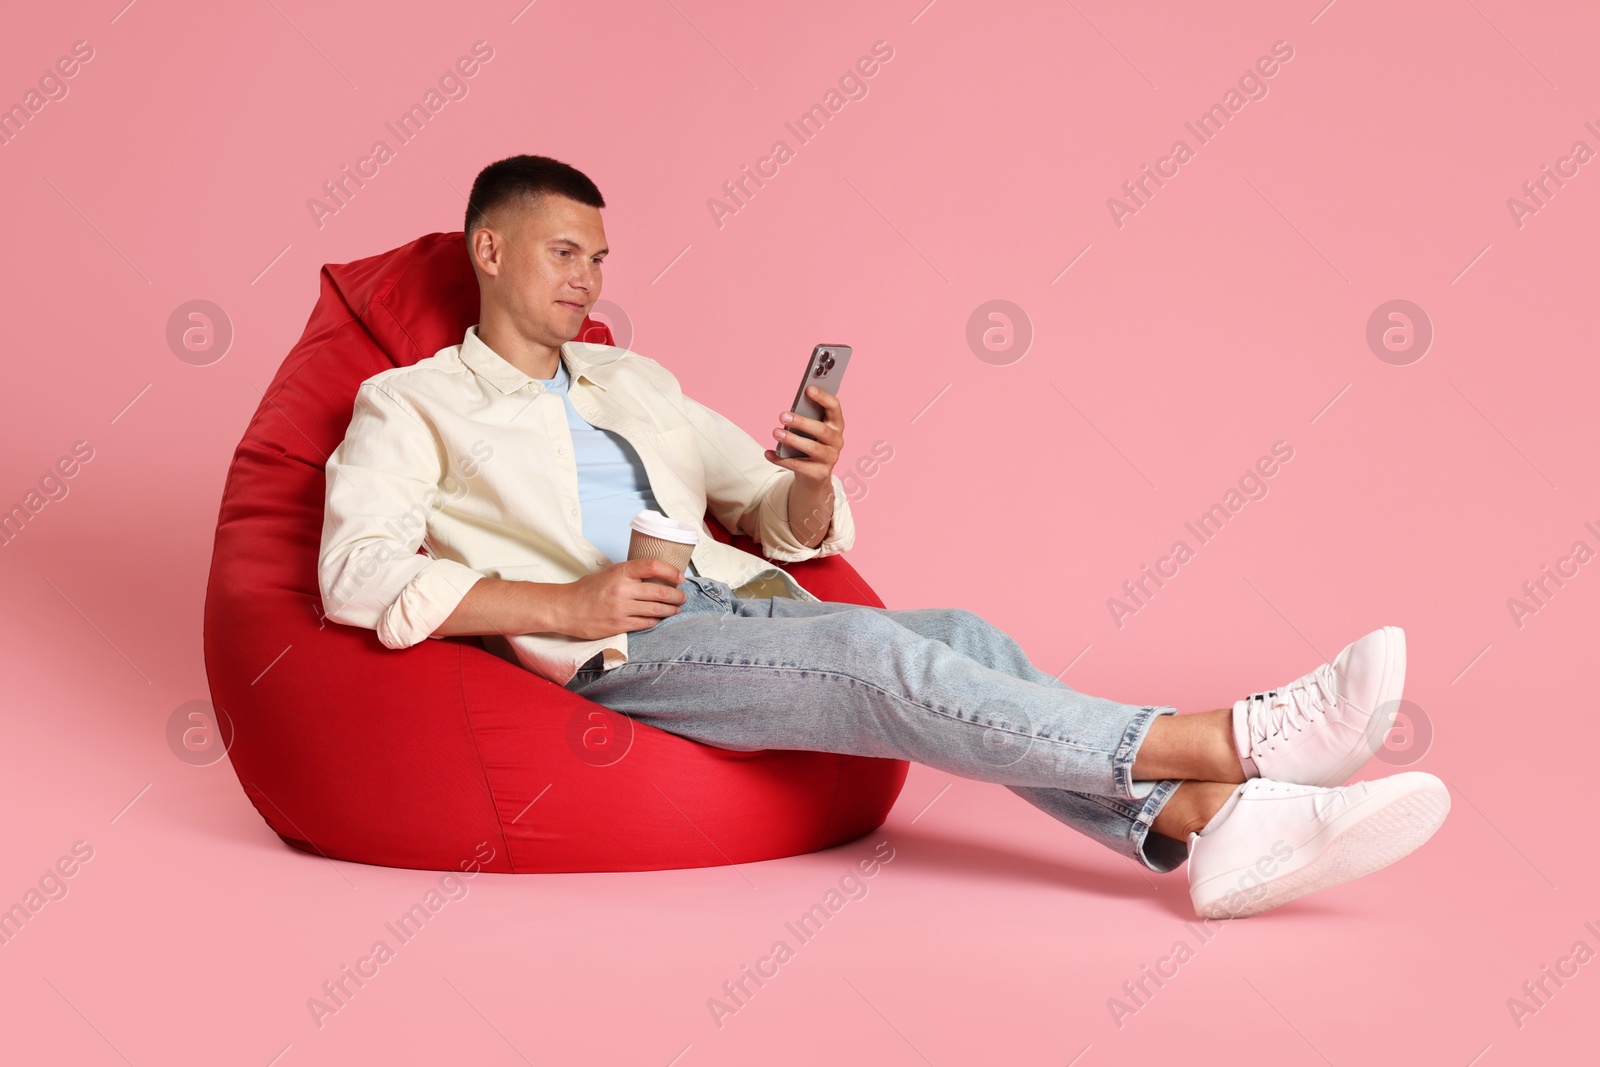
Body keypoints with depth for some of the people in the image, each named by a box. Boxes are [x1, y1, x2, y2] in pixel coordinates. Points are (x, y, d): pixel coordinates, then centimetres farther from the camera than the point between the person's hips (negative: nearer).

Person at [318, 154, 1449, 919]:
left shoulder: (636, 381, 26)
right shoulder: (410, 403, 10)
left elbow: (793, 531, 24)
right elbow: (357, 577, -7)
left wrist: (814, 478, -2)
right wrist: (565, 605, -16)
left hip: (745, 609, 6)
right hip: (615, 655, -6)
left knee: (962, 635, -22)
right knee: (872, 648, -30)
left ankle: (1207, 822, -39)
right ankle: (1220, 740, -36)